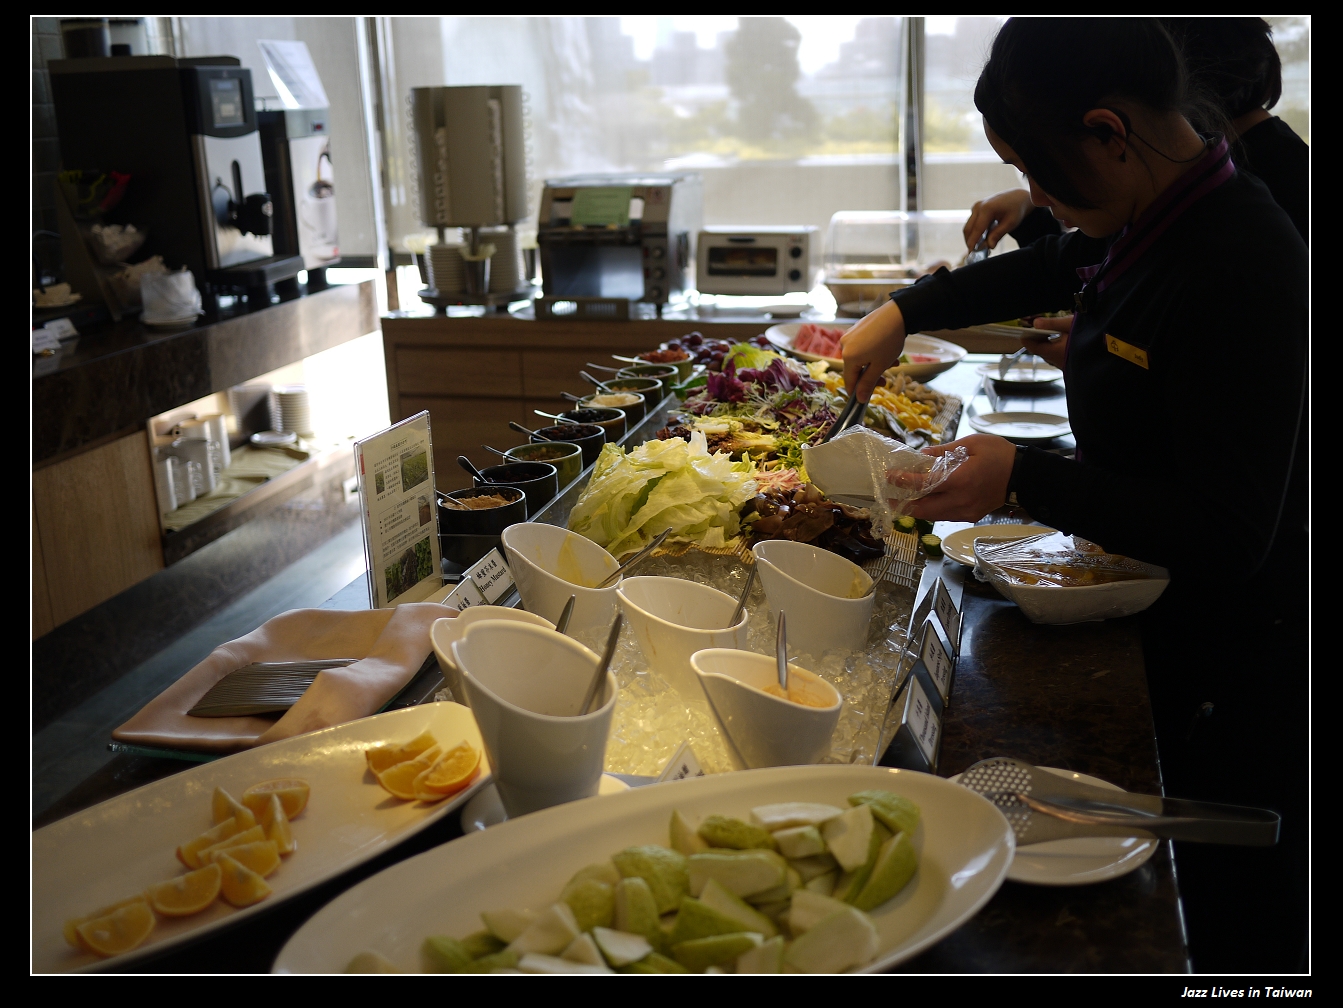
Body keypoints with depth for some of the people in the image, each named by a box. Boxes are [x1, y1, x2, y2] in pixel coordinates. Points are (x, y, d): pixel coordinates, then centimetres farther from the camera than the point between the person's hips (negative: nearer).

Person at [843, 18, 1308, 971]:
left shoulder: (1241, 273, -28)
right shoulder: (1154, 224, 0)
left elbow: (1228, 535, -28)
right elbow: (1048, 270, 24)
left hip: (1243, 668, -9)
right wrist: (902, 311, 19)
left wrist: (1021, 476, -27)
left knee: (1241, 919, 8)